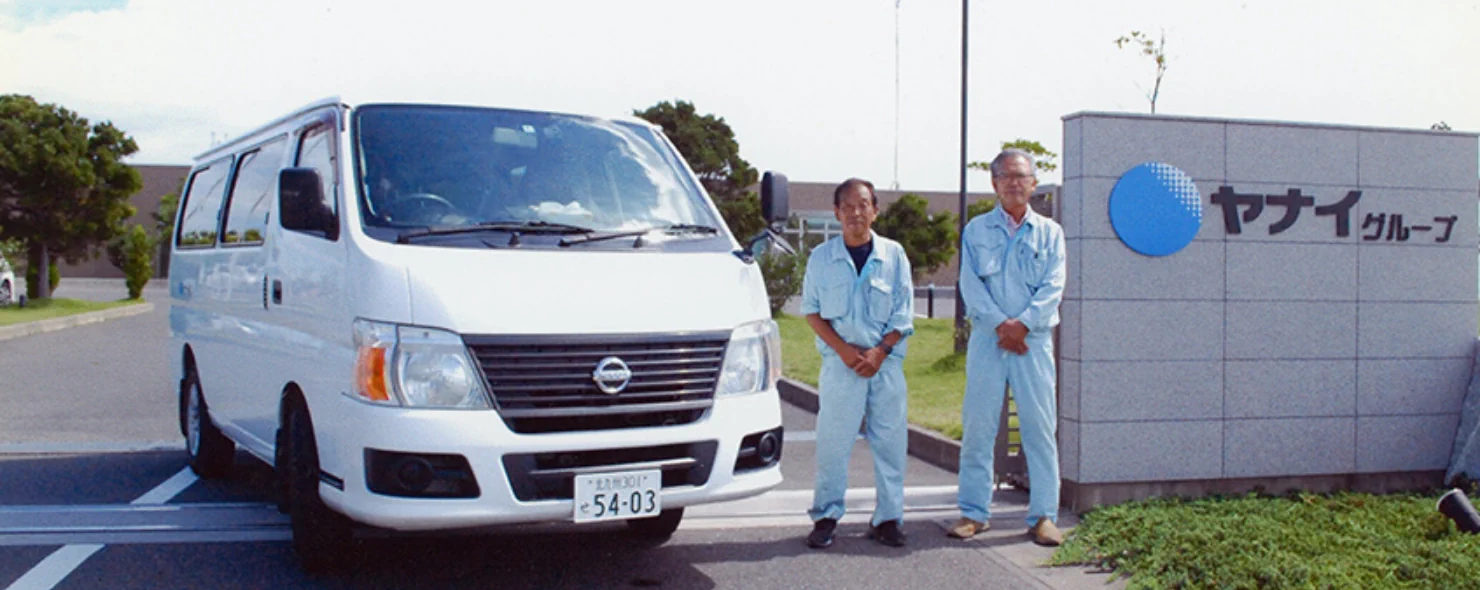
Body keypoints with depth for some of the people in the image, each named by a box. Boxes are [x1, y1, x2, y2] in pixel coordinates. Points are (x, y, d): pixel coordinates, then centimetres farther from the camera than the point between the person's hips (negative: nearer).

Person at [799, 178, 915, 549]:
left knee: (890, 442, 2)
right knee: (832, 443, 0)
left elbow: (904, 315, 4)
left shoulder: (894, 255, 4)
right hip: (839, 362, -1)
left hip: (886, 362, 1)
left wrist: (879, 352, -9)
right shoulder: (821, 257, 4)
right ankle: (825, 517, 11)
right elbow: (812, 310, 4)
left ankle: (888, 518, 12)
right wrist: (844, 349, -9)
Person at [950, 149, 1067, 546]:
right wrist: (1000, 324, -13)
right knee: (977, 426, 0)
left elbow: (1053, 288, 0)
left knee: (1039, 426, -1)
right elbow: (970, 285, 0)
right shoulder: (976, 231, 10)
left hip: (1034, 339, 0)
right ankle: (973, 511, 8)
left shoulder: (1049, 233, 10)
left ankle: (1044, 516, 6)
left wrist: (1022, 323, -14)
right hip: (987, 338, 0)